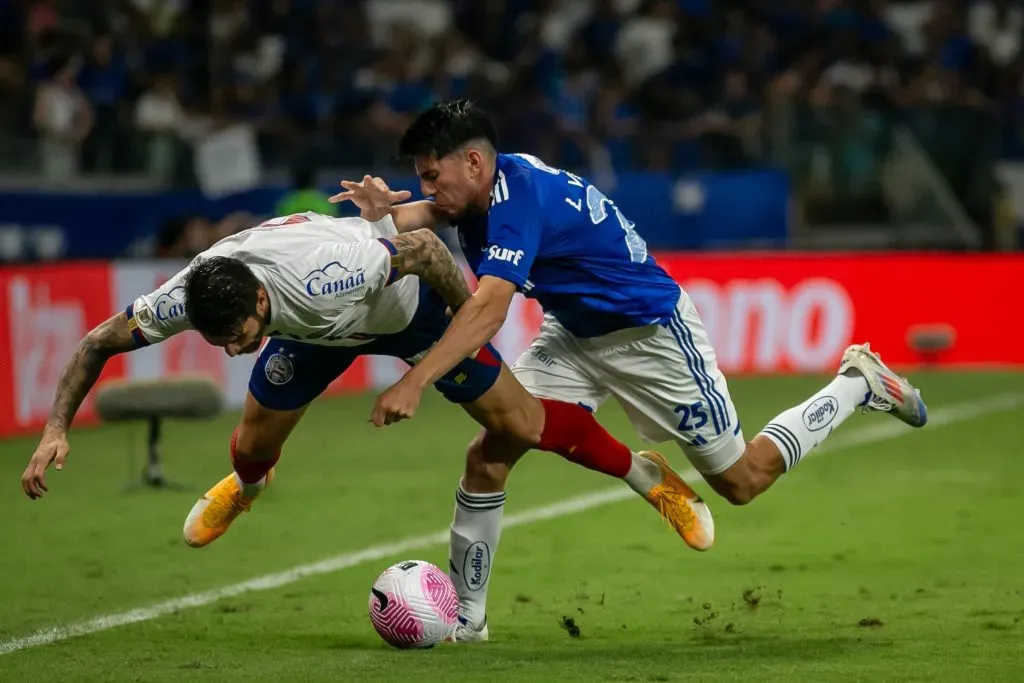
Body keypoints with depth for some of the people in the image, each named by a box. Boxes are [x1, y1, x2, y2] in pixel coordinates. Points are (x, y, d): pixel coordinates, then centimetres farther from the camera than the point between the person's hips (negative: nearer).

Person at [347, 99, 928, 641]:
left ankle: (857, 384, 25)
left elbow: (487, 311, -44)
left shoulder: (520, 198, -33)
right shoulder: (489, 185, -6)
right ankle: (465, 615, -3)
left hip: (651, 332, -8)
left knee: (742, 482, 6)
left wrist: (414, 383, -52)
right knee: (490, 449, -10)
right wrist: (384, 213, -34)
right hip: (576, 334, 8)